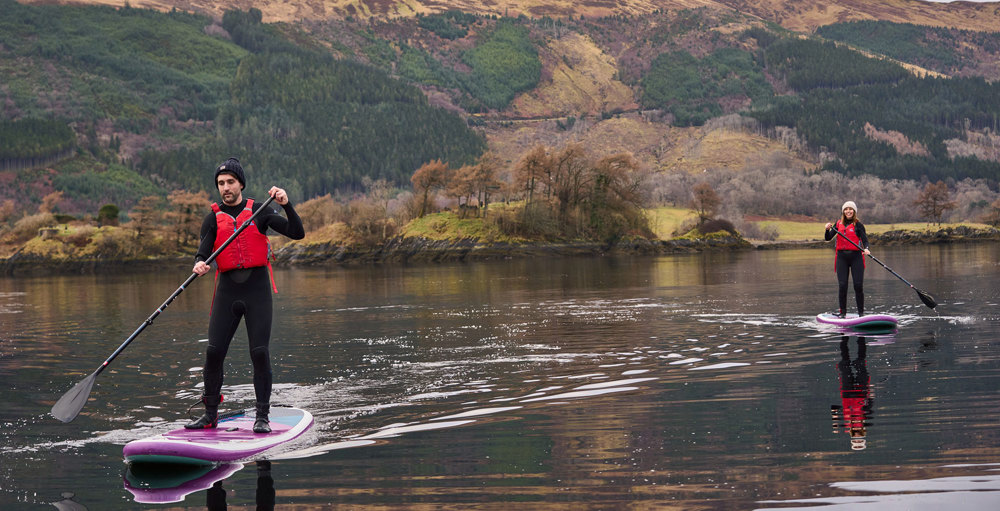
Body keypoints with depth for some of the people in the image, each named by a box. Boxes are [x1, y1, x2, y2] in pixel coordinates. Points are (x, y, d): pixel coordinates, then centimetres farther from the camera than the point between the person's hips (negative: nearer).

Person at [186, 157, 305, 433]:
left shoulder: (259, 211, 5)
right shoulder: (213, 219, 8)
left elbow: (297, 234, -1)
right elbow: (203, 252, -4)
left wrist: (286, 204, -16)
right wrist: (200, 264, -28)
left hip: (257, 288, -2)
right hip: (227, 289, 2)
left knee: (260, 352, -7)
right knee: (214, 351, -3)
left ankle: (262, 417, 2)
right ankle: (210, 414, 12)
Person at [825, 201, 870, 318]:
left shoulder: (858, 225, -1)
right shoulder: (839, 224, 10)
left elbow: (865, 240, -10)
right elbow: (828, 238, 9)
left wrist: (866, 249, -30)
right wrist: (828, 229, -10)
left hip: (856, 257, -3)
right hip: (842, 257, 3)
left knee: (858, 286, -5)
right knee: (842, 285, -2)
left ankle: (861, 312, 5)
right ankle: (843, 312, 7)